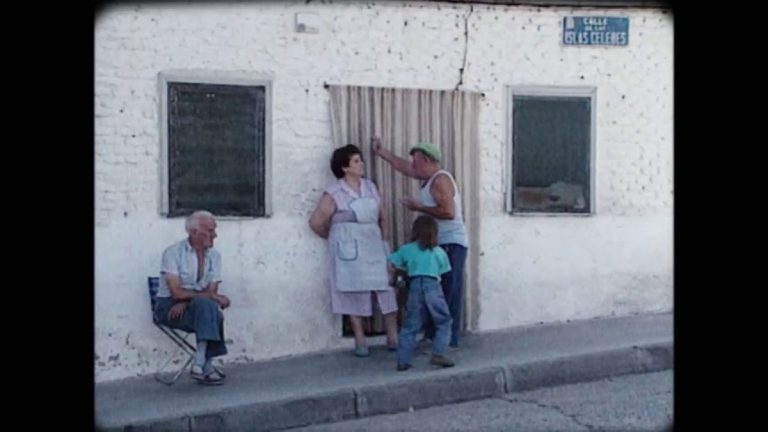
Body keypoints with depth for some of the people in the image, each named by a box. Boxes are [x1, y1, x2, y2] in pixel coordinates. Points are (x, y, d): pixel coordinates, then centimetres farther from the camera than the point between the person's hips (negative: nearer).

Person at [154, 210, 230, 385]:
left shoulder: (214, 256, 5)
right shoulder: (173, 252, -10)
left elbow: (212, 290, -4)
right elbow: (176, 292, -19)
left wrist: (185, 302, -21)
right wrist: (212, 296, -23)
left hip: (199, 307, 5)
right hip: (169, 307, -5)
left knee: (213, 313, -29)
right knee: (206, 304, -32)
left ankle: (200, 364, -23)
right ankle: (206, 366, -29)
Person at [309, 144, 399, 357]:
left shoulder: (370, 187, 8)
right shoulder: (334, 193, -7)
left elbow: (382, 217, 16)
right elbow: (316, 222, -5)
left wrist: (382, 240, 11)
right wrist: (336, 240, 7)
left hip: (374, 246, 4)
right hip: (350, 250, -4)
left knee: (386, 290, -1)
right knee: (355, 293, 1)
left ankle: (393, 338, 6)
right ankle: (360, 342, 9)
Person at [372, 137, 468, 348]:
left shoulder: (441, 179, -14)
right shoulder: (429, 178, 14)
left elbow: (448, 212, -25)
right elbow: (404, 167, 28)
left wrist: (419, 207, -15)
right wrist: (380, 151, 29)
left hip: (451, 244, -10)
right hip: (439, 244, 10)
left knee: (448, 293, -8)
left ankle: (449, 340, -4)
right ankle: (433, 337, 17)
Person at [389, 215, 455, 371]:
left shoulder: (406, 250, 10)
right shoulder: (439, 252, 10)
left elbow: (392, 264, 9)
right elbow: (443, 272, 9)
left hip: (414, 287, 2)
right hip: (433, 286, -2)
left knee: (410, 327, 8)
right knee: (444, 323, 9)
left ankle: (403, 361, 6)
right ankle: (438, 354, -3)